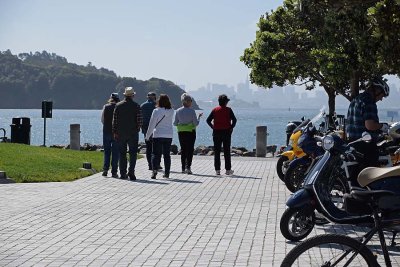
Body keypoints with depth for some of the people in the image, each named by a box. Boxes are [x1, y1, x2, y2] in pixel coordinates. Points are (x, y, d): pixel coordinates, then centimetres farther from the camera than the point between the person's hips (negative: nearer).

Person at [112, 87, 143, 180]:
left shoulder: (118, 106, 1)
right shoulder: (136, 106, -5)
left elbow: (114, 120, 1)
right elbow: (140, 120, -7)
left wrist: (115, 132, 6)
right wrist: (137, 129, 11)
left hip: (121, 134, 2)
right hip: (133, 133, -2)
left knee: (122, 154, 8)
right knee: (133, 153, 2)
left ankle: (123, 173, 8)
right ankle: (131, 172, -10)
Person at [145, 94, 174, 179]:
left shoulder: (156, 111, -9)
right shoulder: (171, 111, 1)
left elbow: (152, 124, -6)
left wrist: (147, 135, 3)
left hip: (158, 135, -3)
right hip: (169, 135, 3)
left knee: (155, 154, 1)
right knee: (167, 154, 10)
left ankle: (154, 170, -17)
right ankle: (167, 173, 11)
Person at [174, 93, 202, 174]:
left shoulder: (178, 111, -1)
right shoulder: (191, 111, -11)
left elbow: (175, 123, 4)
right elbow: (196, 123, -9)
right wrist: (199, 117, 7)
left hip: (181, 132, 3)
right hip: (190, 132, -3)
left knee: (183, 149, 10)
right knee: (190, 149, 1)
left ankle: (183, 168, 10)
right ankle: (188, 166, -13)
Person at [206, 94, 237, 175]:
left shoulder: (215, 110, 3)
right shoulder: (228, 110, -3)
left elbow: (208, 120, -2)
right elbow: (234, 120, -12)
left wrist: (213, 127, 5)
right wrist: (231, 127, 0)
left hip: (216, 132, 2)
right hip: (226, 132, -2)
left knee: (217, 152, 5)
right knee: (227, 152, 4)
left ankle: (217, 170, 2)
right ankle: (228, 170, 6)